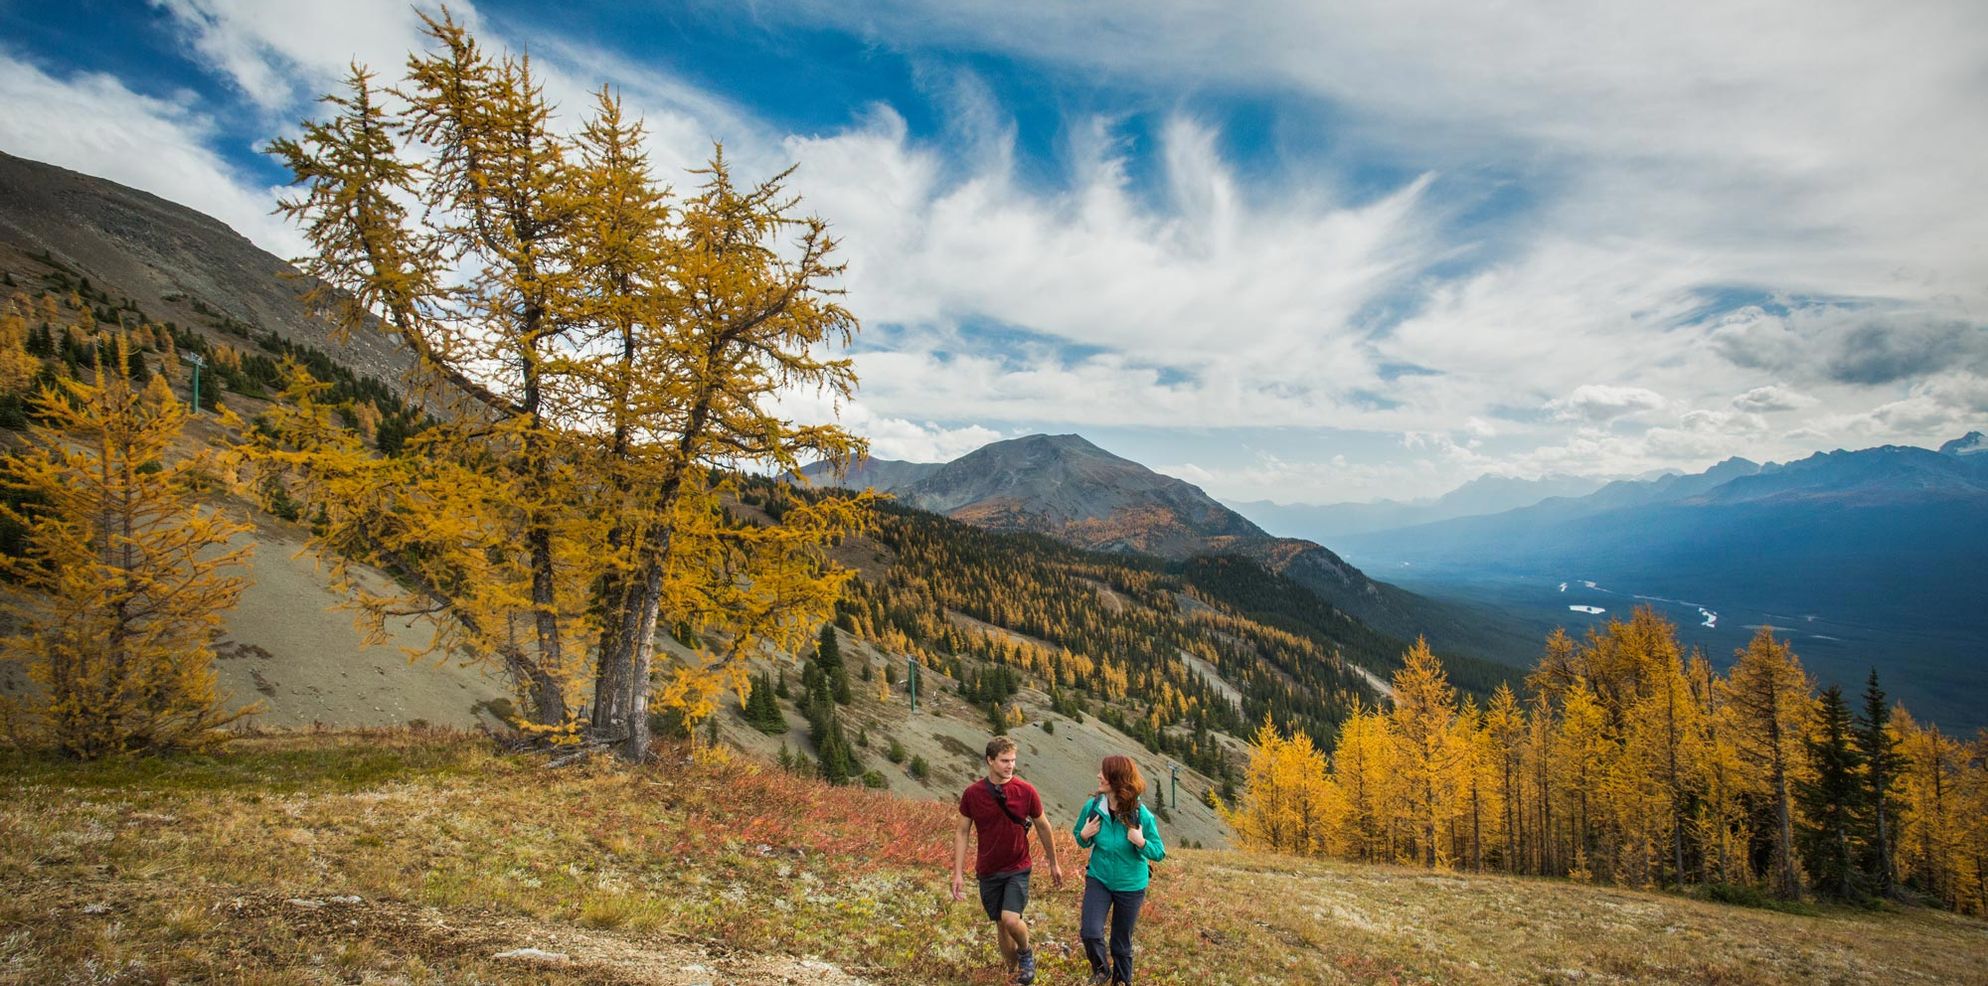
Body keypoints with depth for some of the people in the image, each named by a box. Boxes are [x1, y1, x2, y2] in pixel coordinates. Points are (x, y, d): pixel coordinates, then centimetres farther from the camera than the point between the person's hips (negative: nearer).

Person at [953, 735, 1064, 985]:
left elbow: (1043, 827, 2)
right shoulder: (972, 794, -9)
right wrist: (958, 873, -5)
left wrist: (1054, 863, 10)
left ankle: (1026, 953, 14)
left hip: (1017, 869, -2)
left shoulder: (1026, 791, -11)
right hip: (988, 871, 2)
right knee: (1000, 924, 10)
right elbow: (962, 833, -1)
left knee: (1011, 920, -18)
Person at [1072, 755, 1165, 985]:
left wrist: (1142, 843, -30)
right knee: (1090, 932, -13)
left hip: (1131, 885, -1)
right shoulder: (1092, 807, -15)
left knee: (1122, 941, 14)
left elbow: (1159, 853, -10)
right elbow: (1079, 837, 4)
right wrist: (1084, 836, -19)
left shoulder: (1141, 815, -22)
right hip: (1098, 879, 1)